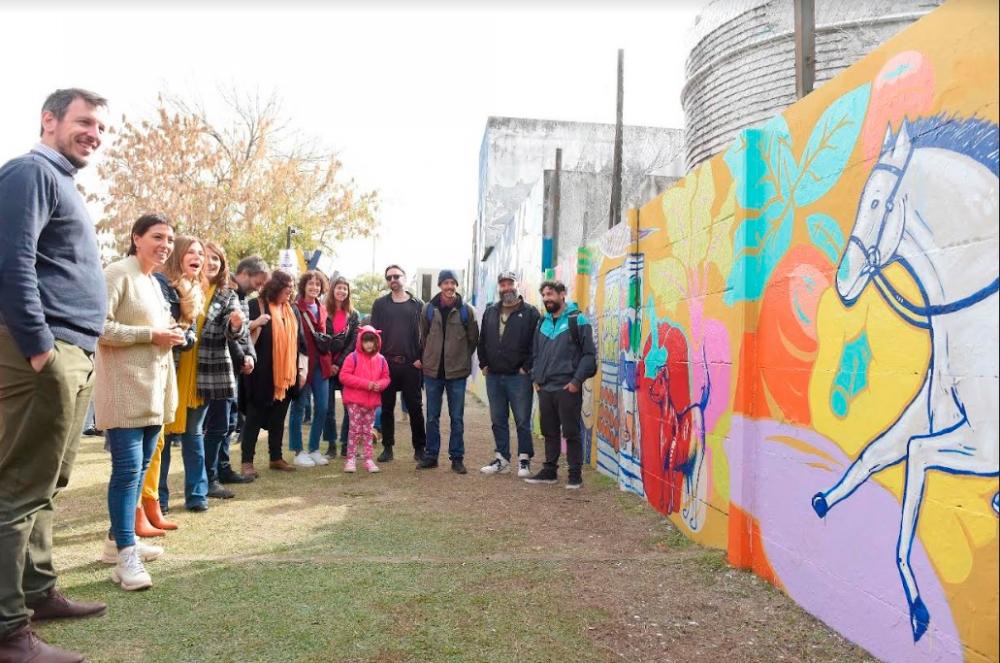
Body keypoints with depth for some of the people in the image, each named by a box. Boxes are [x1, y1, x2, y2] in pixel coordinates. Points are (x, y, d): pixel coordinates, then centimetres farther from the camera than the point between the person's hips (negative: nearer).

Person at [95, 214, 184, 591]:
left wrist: (171, 335, 9)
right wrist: (152, 335, -17)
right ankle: (125, 556, -5)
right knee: (127, 470, -9)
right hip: (124, 389, -9)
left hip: (152, 388, 9)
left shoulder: (154, 282, 19)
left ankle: (119, 539, 25)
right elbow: (99, 326, -19)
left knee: (139, 468, 14)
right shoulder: (118, 274, -9)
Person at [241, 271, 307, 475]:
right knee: (255, 417, 0)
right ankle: (247, 461, 6)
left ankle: (276, 458, 21)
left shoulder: (290, 310, 14)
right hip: (262, 374, -6)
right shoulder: (256, 305, -5)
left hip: (286, 374, 6)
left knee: (278, 418, 12)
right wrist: (256, 323, -26)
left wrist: (301, 369, 12)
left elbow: (297, 341, 16)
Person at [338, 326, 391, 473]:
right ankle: (350, 459, 7)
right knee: (355, 429, -2)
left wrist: (379, 384, -13)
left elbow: (385, 377, 12)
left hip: (372, 401, 4)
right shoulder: (353, 357, -7)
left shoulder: (381, 359, 6)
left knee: (367, 430, 12)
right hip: (355, 400, -4)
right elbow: (344, 376, -13)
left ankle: (368, 459, 17)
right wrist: (365, 383, -18)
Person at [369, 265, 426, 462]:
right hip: (386, 363, 1)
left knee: (415, 407, 4)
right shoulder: (380, 304, 8)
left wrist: (421, 358, -7)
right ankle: (387, 447, 16)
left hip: (411, 364, -1)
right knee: (386, 407, 7)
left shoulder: (417, 304, 6)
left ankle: (419, 447, 13)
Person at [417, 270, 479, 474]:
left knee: (457, 418, 5)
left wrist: (462, 359, 5)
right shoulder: (429, 309, 2)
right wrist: (426, 359, 8)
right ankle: (430, 455, 20)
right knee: (432, 417, 10)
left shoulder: (466, 310, -2)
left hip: (457, 372, -1)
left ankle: (457, 458, 14)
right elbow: (423, 336, 11)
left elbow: (473, 339, 4)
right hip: (433, 371, 2)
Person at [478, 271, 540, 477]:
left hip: (519, 376, -5)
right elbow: (482, 340, 18)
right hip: (493, 376, 5)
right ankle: (502, 459, 21)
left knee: (522, 420, 1)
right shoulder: (490, 311, 13)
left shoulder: (530, 312, -3)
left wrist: (527, 367, -12)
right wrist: (483, 364, 10)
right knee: (498, 420, 11)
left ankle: (524, 460, 12)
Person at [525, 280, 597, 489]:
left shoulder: (577, 320, -5)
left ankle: (575, 474, 9)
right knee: (549, 431, 13)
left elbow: (589, 354, -8)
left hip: (567, 388, -6)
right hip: (545, 388, 6)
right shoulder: (543, 323, 14)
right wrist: (536, 378, 9)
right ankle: (549, 470, 23)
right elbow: (536, 354, 21)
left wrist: (577, 380, -14)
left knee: (571, 432, 0)